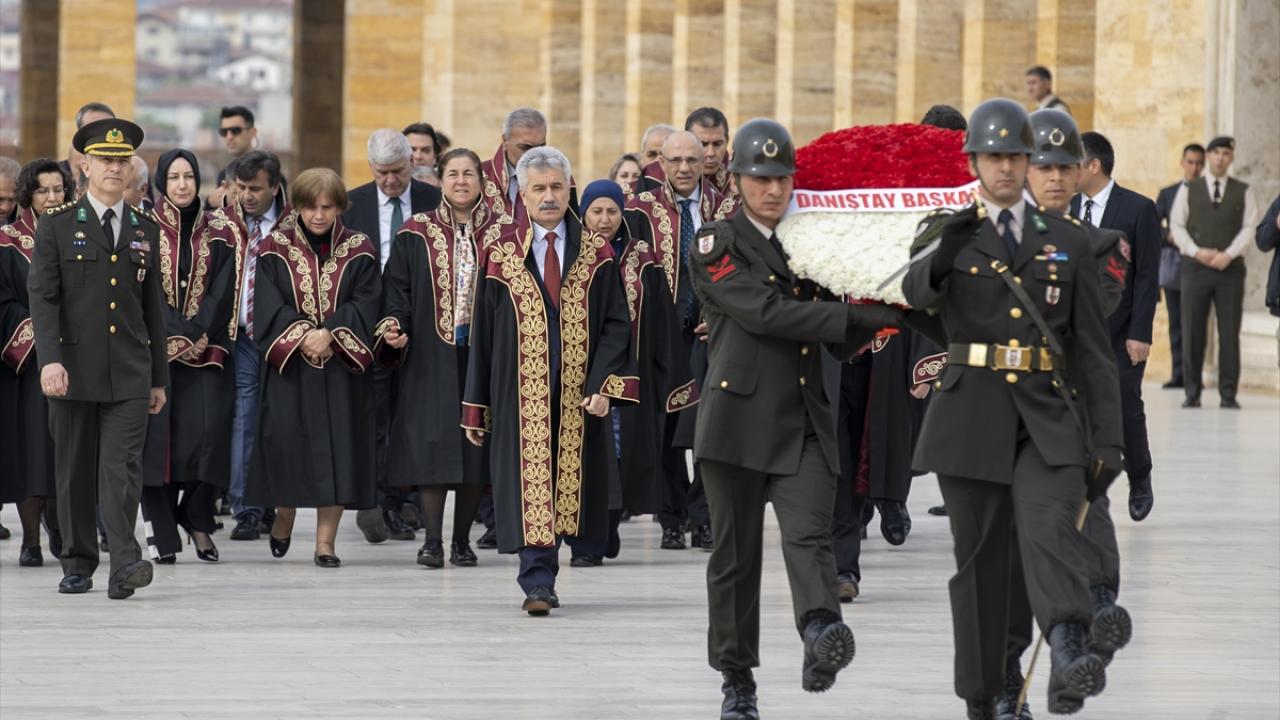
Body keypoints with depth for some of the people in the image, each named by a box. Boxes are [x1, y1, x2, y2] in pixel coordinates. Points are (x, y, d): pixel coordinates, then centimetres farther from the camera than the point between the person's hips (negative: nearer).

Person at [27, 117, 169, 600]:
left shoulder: (145, 231, 12)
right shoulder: (57, 226, 2)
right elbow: (42, 296, -5)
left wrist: (159, 377, 15)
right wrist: (49, 359, -18)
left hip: (128, 376, 1)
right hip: (74, 372, -1)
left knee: (122, 469, -10)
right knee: (75, 473, 6)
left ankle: (125, 565, -18)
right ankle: (78, 566, 16)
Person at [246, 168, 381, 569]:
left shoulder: (359, 252, 5)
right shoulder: (275, 250, 4)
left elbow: (363, 305, -4)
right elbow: (268, 308, -4)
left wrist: (329, 334, -18)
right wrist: (302, 336, -18)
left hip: (342, 367, 0)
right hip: (289, 366, 0)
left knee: (336, 449, -4)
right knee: (288, 442, -3)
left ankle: (325, 541, -2)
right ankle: (284, 517, 24)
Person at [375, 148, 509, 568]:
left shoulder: (503, 232, 5)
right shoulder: (417, 234, 5)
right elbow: (396, 286, 4)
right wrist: (392, 326, -13)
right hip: (431, 356, -1)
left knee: (476, 447, 2)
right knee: (432, 443, -7)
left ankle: (462, 540, 11)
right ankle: (432, 539, -5)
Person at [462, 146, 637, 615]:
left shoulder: (595, 254, 4)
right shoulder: (501, 255, 2)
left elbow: (615, 323, 2)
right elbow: (482, 334, 4)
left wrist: (603, 384, -11)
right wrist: (475, 407, 1)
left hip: (577, 395, 2)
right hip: (521, 392, -2)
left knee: (563, 483, 7)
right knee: (531, 485, -6)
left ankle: (541, 577, 20)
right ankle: (537, 583, -7)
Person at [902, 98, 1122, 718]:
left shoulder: (1068, 243, 10)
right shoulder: (947, 235, 6)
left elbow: (1094, 351, 9)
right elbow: (918, 294, -17)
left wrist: (1107, 442, 2)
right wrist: (943, 253, -40)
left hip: (1047, 420, 0)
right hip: (971, 418, 0)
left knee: (1050, 532, -23)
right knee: (979, 557, 5)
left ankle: (1069, 664, -44)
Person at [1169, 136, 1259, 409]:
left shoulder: (1243, 192, 8)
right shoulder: (1188, 190, 8)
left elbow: (1249, 228, 2)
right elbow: (1177, 226, 4)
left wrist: (1228, 255, -12)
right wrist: (1197, 252, -10)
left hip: (1230, 267, 0)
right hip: (1195, 267, 0)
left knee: (1229, 333, -1)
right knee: (1192, 332, -1)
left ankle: (1228, 394, 3)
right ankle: (1192, 392, 5)